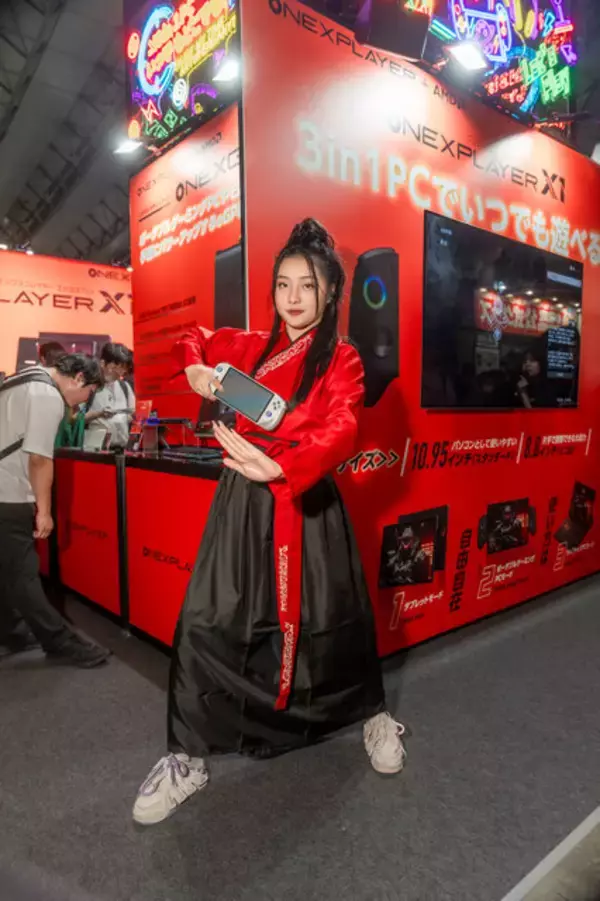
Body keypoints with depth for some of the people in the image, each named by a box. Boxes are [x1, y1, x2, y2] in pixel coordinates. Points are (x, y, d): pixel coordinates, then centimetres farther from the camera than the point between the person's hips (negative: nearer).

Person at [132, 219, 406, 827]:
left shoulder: (342, 360, -1)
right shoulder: (250, 348, 11)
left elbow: (340, 431, -18)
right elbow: (194, 340, 29)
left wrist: (277, 467, -34)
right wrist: (196, 368, 5)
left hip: (305, 504, -3)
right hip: (242, 501, 3)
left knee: (330, 619, 9)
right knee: (207, 620, 1)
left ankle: (372, 715, 39)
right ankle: (188, 757, 20)